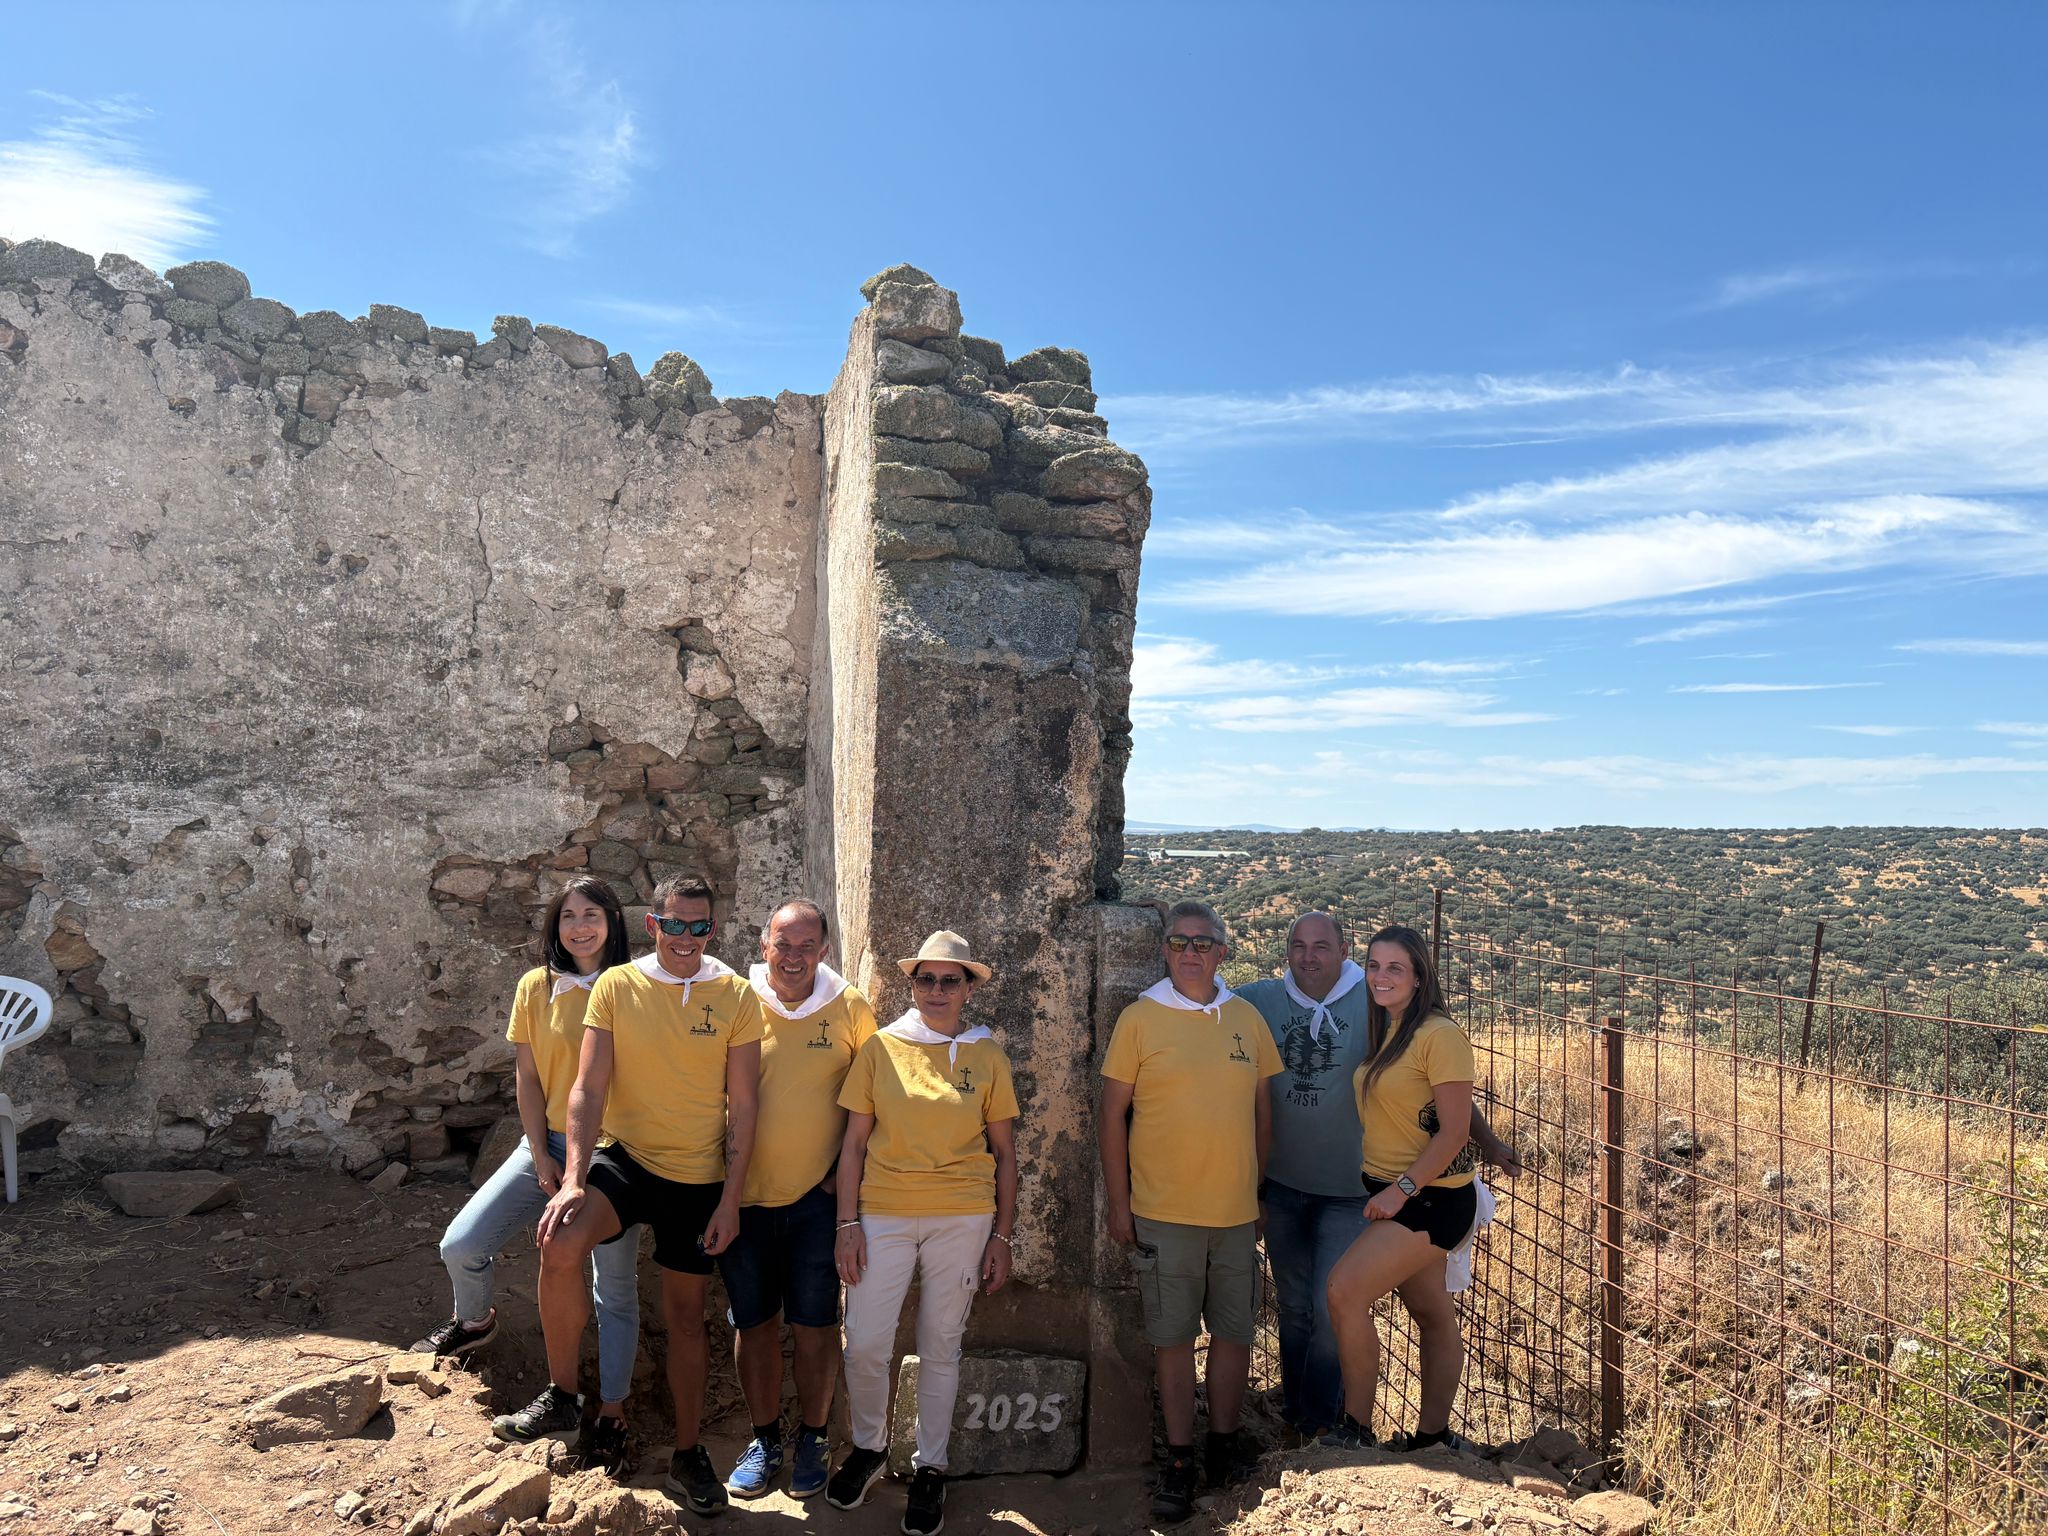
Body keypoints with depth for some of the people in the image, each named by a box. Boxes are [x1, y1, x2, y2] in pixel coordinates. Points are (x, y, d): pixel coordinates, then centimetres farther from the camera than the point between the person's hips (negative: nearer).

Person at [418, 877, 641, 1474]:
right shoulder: (536, 986, 0)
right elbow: (527, 1077, 2)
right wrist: (541, 1156, -4)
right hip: (549, 1143, 3)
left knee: (616, 1286, 3)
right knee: (461, 1245, -2)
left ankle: (612, 1412, 19)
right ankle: (475, 1321, 32)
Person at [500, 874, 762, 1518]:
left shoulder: (736, 996, -8)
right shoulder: (616, 986, -6)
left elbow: (741, 1107, -6)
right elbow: (588, 1089, -8)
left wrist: (730, 1200, -8)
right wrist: (574, 1179, -19)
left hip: (699, 1178, 0)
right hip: (625, 1156, 0)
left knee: (686, 1314, 11)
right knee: (560, 1245, -28)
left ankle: (688, 1456, 31)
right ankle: (562, 1396, -4)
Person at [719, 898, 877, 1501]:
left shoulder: (850, 1009, -4)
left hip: (816, 1195, -1)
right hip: (745, 1193, 1)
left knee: (815, 1324, 5)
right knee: (754, 1322, 12)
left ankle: (812, 1439, 25)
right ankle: (765, 1438, 30)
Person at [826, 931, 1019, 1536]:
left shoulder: (987, 1056, 2)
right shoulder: (880, 1047, 1)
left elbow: (1003, 1154, 7)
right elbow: (854, 1144, 3)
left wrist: (1002, 1236, 4)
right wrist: (848, 1224, -2)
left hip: (962, 1219, 0)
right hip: (884, 1214, 0)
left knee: (940, 1349, 9)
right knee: (865, 1346, -2)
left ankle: (929, 1468, 29)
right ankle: (869, 1446, 27)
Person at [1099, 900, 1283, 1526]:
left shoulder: (1247, 1018, 5)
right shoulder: (1139, 1019, -5)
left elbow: (1262, 1114, 13)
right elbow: (1112, 1115, -2)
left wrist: (1259, 1192, 13)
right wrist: (1118, 1203, -3)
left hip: (1236, 1213, 3)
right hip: (1163, 1214, -3)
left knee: (1235, 1334, 12)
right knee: (1173, 1338, 6)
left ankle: (1224, 1449, 31)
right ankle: (1179, 1461, 22)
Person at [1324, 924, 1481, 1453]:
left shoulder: (1439, 1035, -16)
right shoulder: (1386, 1033, 10)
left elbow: (1454, 1132, -18)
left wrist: (1402, 1189, -20)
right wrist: (1386, 1188, 8)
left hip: (1431, 1197, -8)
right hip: (1391, 1194, 8)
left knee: (1345, 1290, -14)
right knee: (1433, 1315, 16)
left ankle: (1356, 1429, -1)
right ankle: (1433, 1436, 26)